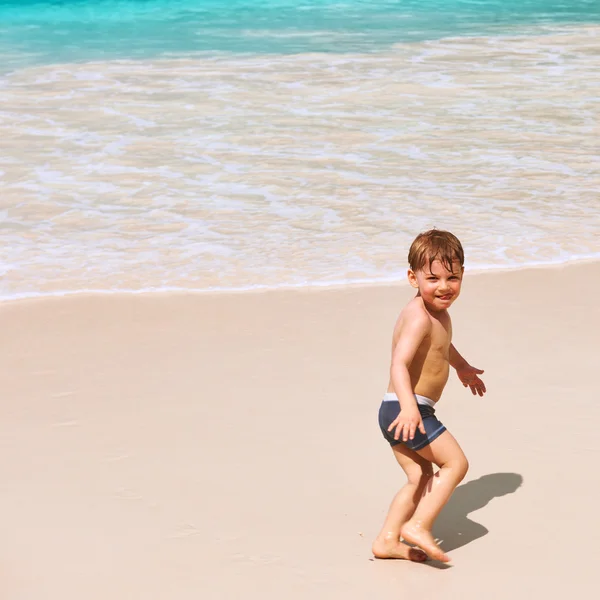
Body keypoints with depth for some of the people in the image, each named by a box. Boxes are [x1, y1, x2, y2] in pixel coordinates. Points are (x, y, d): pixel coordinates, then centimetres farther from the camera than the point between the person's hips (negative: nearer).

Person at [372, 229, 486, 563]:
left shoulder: (437, 312, 12)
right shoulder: (419, 318, -20)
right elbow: (399, 364, -31)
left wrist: (462, 367, 52)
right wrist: (408, 406, -46)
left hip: (398, 413, 10)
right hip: (407, 412, -10)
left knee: (422, 479, 16)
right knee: (456, 463, -3)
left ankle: (388, 540, 16)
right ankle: (418, 526, -4)